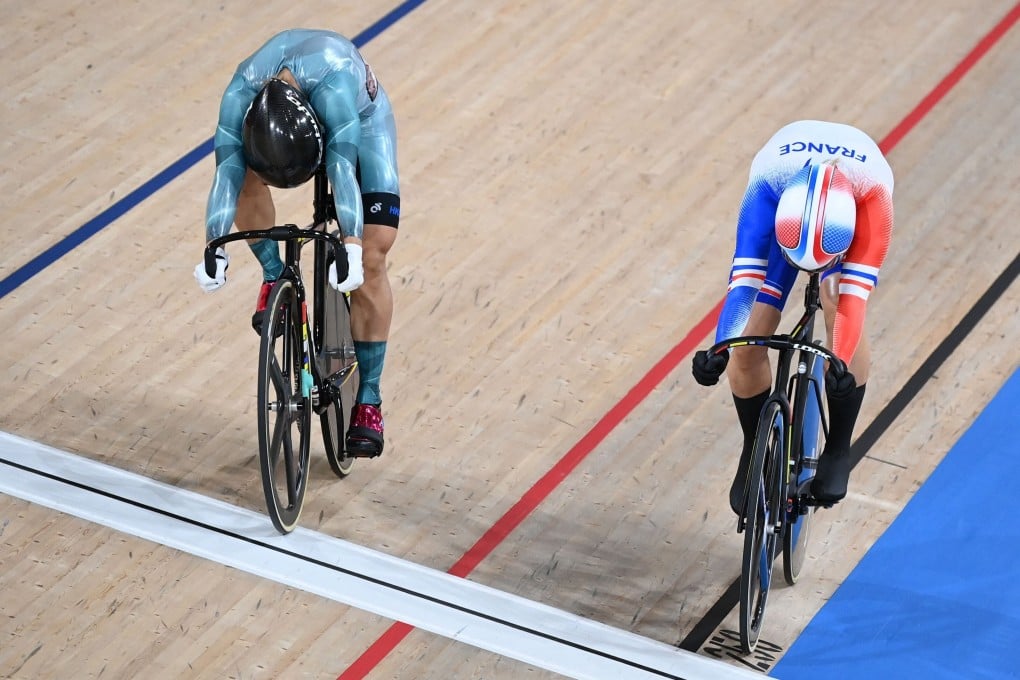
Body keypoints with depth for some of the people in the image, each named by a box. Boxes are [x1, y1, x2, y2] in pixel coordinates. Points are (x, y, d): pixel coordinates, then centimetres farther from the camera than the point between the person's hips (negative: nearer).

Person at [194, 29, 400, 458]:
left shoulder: (334, 84, -45)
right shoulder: (240, 93, -36)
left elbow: (342, 166, -51)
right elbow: (228, 170, -40)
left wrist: (351, 245, -61)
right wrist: (215, 250, -50)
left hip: (361, 120, -3)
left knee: (372, 257, -14)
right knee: (246, 177, -31)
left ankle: (367, 401, -7)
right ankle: (275, 278, -3)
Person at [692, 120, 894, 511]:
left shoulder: (871, 193, -44)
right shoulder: (768, 185, -43)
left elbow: (856, 289, -47)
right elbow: (744, 277, -47)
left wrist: (841, 361, -60)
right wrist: (719, 347, -61)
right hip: (782, 195, 0)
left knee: (839, 308, -25)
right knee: (748, 344, -10)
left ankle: (839, 450, -6)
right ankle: (754, 451, 16)